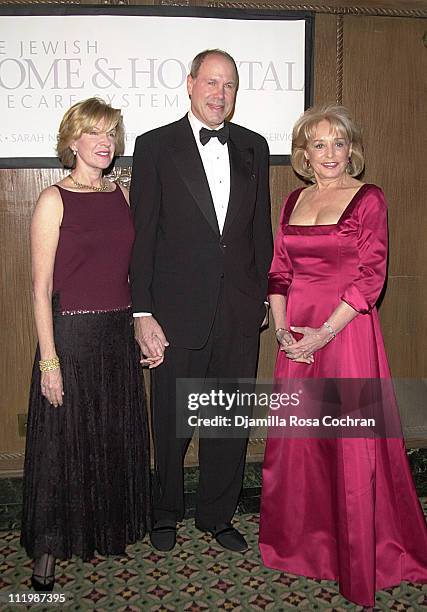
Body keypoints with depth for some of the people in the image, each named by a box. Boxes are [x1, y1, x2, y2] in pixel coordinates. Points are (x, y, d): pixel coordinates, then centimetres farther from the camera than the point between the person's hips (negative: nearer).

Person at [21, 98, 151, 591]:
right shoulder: (54, 200, -8)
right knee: (63, 441, 7)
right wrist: (49, 360, -14)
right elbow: (41, 288, -10)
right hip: (71, 334, -5)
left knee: (117, 437, 15)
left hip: (119, 333, 5)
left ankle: (109, 529, 37)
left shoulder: (121, 195, 8)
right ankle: (47, 548, 27)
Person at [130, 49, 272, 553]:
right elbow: (142, 234, -5)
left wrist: (261, 297, 8)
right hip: (177, 312, -3)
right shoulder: (155, 146, -1)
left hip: (239, 312, 4)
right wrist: (143, 312, -10)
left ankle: (217, 515, 34)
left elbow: (261, 230, 12)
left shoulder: (253, 147, 9)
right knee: (170, 422, 11)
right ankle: (165, 514, 35)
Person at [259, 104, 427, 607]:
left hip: (345, 330, -5)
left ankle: (360, 560, 24)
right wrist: (281, 328, -3)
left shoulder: (368, 199, -4)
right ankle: (300, 541, 34)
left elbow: (371, 276, -10)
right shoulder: (294, 201, 12)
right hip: (296, 335, 5)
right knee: (295, 437, 11)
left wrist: (325, 331, -16)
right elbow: (279, 270, 10)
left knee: (351, 442, 3)